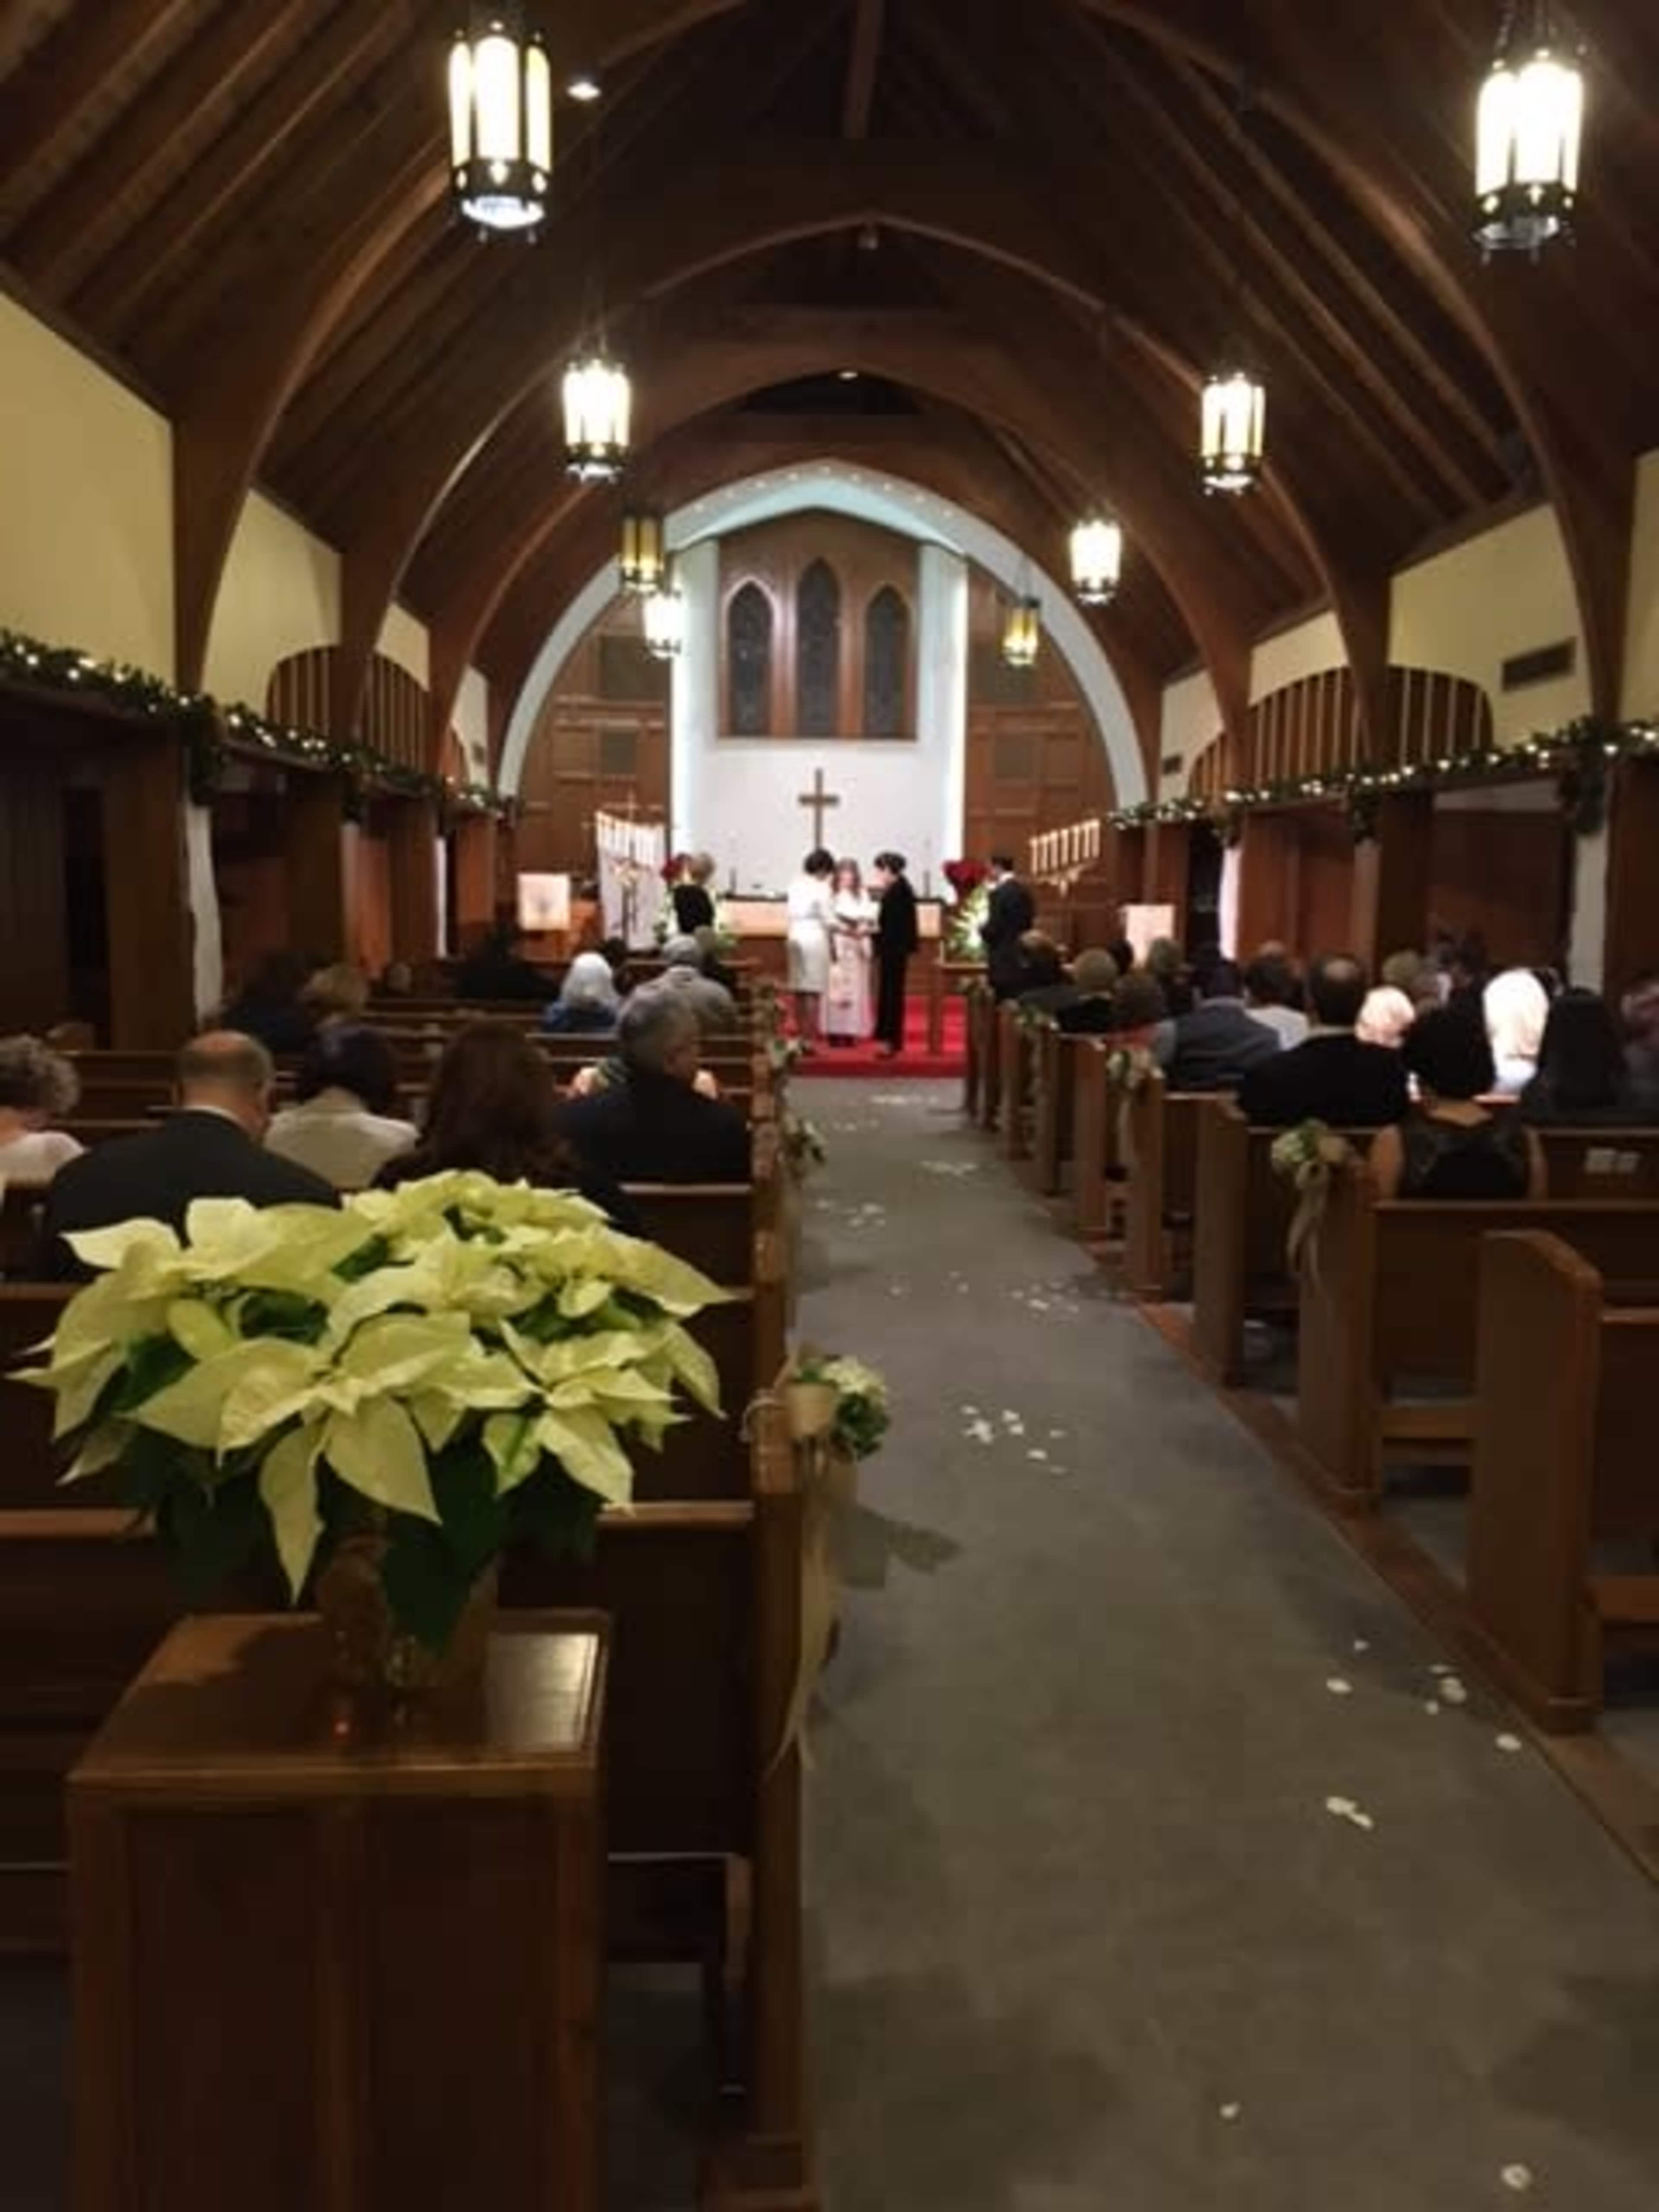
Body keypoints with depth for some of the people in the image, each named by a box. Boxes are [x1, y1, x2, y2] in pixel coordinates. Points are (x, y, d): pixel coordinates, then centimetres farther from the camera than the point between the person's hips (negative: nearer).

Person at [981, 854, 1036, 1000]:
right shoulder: (1025, 891, 10)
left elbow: (993, 929, -16)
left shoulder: (999, 893, -15)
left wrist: (982, 929, 4)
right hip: (1023, 956, 8)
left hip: (1004, 960, -8)